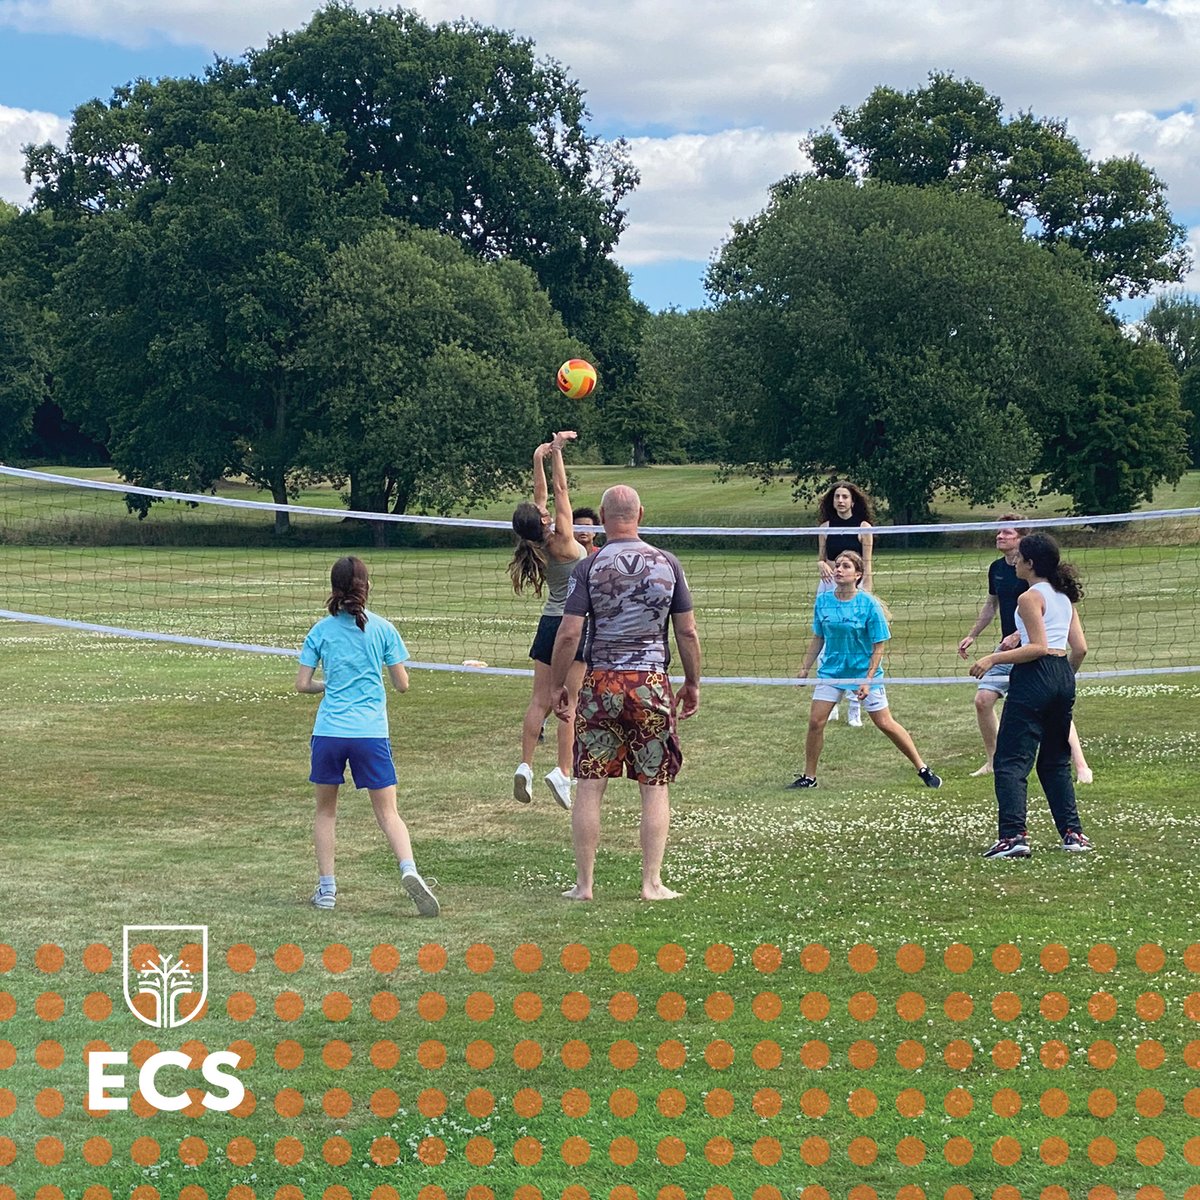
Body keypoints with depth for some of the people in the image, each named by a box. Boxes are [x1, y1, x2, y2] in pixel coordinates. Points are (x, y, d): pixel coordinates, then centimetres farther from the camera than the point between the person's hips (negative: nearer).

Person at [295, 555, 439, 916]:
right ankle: (409, 870, -20)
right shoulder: (382, 629, 1)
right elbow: (402, 683, 3)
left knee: (325, 810, 17)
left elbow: (302, 684, 3)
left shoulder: (321, 630, 3)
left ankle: (326, 887, 14)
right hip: (371, 733, -1)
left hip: (328, 732, 1)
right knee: (388, 812, 2)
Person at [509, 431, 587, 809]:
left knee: (540, 701, 5)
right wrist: (556, 453, -5)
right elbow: (560, 490, -11)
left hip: (549, 623, 6)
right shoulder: (562, 542, -15)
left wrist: (538, 459, 7)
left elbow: (541, 494, 9)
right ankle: (562, 772, -10)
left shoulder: (536, 543, 0)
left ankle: (525, 765, -2)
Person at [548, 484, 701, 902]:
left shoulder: (588, 567, -3)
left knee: (589, 787, 6)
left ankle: (583, 883, 8)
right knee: (655, 788, 7)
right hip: (652, 684, 1)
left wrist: (557, 685, 5)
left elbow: (568, 633, -6)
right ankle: (652, 883, 6)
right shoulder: (667, 563, 2)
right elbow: (688, 632, 4)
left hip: (601, 683, -1)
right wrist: (693, 683, 15)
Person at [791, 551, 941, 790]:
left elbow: (879, 646, -10)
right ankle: (809, 777, 9)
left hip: (865, 672, -3)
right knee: (815, 721, -6)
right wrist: (805, 668, 8)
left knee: (885, 724, -1)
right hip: (831, 670, 4)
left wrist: (868, 680, -15)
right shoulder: (823, 600, -1)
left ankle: (922, 769, 14)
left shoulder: (869, 604, -13)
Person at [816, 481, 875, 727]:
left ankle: (855, 709, 0)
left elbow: (866, 565, -2)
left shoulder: (863, 527, -1)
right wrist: (821, 565, -7)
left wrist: (867, 594, -9)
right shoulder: (826, 527, 8)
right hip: (828, 586, 4)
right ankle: (829, 705, 15)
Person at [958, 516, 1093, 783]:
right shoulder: (996, 569, 8)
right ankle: (993, 761, 18)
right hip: (1006, 650, 7)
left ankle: (1081, 767, -7)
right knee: (983, 699, 2)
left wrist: (1018, 635, -23)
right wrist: (972, 636, 23)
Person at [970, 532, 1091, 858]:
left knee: (1011, 761, -7)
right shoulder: (1064, 597, 14)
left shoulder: (1030, 597, -9)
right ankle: (1072, 832, 12)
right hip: (1063, 678, 8)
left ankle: (1013, 835, -17)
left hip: (1034, 679, -8)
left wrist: (994, 658, -16)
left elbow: (1038, 647, -16)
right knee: (1056, 761, 17)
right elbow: (1080, 648, 11)